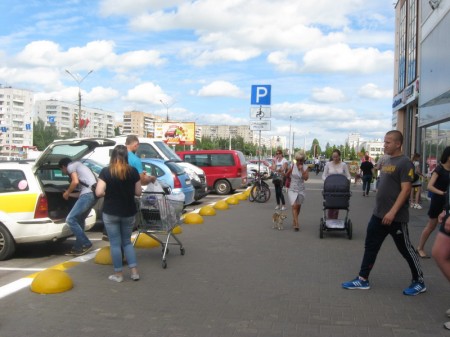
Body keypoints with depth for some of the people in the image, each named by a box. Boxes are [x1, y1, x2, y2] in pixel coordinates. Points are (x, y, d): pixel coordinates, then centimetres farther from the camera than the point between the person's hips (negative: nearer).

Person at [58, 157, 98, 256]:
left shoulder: (71, 166, 5)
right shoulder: (79, 166, 33)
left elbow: (75, 181, -10)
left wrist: (67, 192, 6)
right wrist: (70, 194, 42)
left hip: (88, 194, -10)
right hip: (92, 194, 10)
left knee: (70, 219, -8)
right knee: (79, 220, 18)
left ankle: (86, 244, -6)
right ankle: (78, 247, 20)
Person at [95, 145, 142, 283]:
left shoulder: (105, 172, -11)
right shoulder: (133, 171, -5)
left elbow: (99, 193, -15)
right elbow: (138, 192, -1)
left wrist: (108, 192, 6)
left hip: (110, 213, -2)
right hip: (128, 213, 2)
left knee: (115, 243, 9)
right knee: (127, 241, 17)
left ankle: (118, 274, 16)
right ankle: (134, 272, 13)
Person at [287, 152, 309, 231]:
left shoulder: (305, 167, -2)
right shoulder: (293, 166, -6)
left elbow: (306, 178, -13)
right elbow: (286, 175, 5)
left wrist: (302, 170, -18)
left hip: (301, 190, 3)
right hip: (292, 189, -2)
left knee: (298, 207, 13)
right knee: (294, 206, -14)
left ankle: (294, 222, 32)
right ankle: (296, 225, -17)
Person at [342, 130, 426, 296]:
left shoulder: (405, 163, -14)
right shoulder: (386, 161, 11)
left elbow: (405, 190, -20)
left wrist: (392, 212, -25)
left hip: (396, 217, -8)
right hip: (378, 214, 8)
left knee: (405, 249, 5)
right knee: (370, 247, 10)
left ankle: (419, 281, 21)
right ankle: (363, 280, 17)